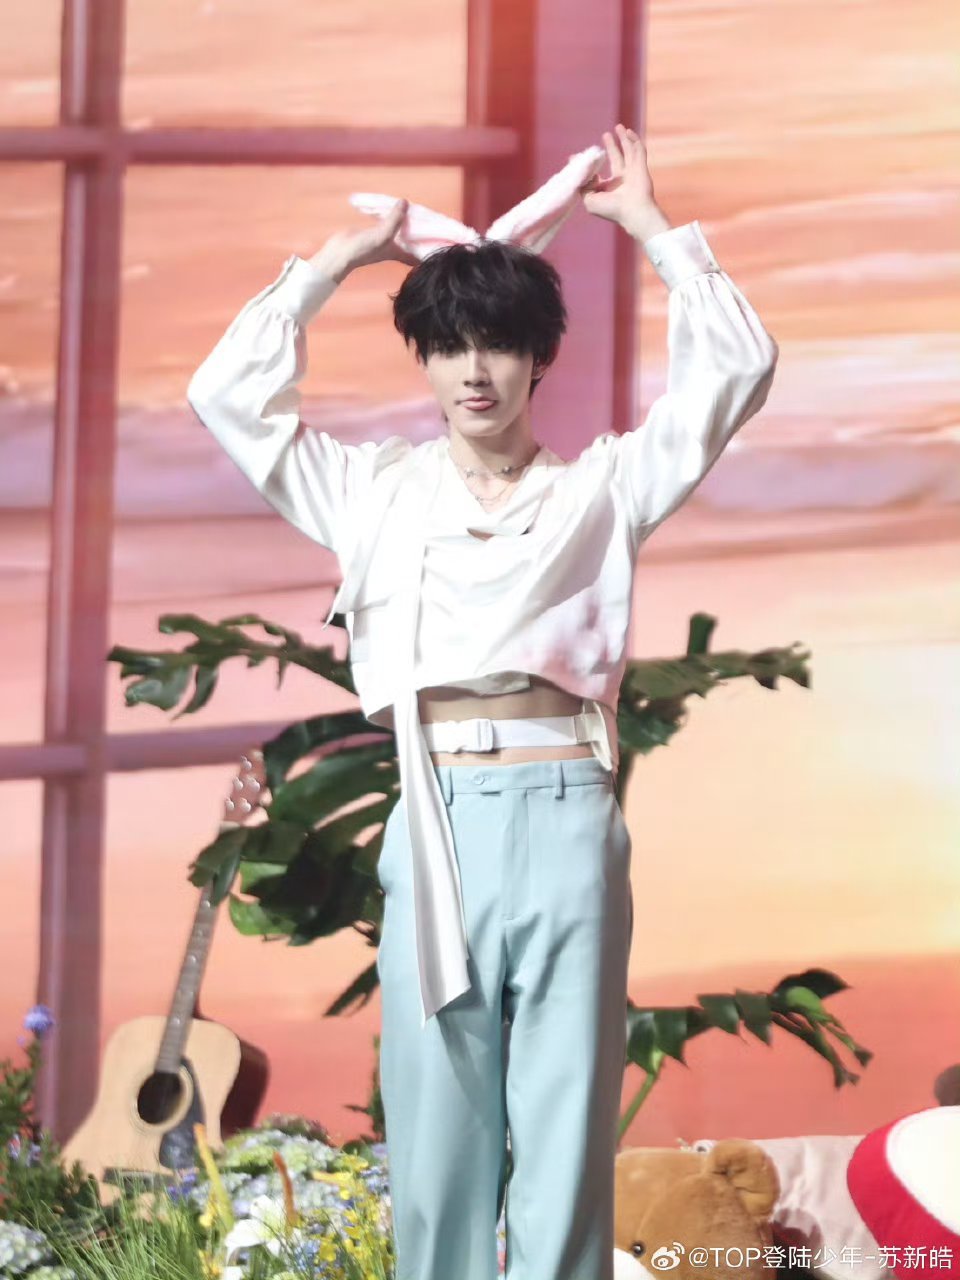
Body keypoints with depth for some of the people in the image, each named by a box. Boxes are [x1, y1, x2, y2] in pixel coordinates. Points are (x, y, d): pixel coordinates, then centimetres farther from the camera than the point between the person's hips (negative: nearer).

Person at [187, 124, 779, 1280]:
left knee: (565, 1138, 0)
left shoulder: (598, 488, 12)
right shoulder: (376, 492, 15)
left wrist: (651, 228, 12)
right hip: (435, 826, 1)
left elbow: (736, 370, 7)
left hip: (565, 823, -1)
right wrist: (336, 260, 14)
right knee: (437, 1130, 3)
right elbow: (228, 393, 9)